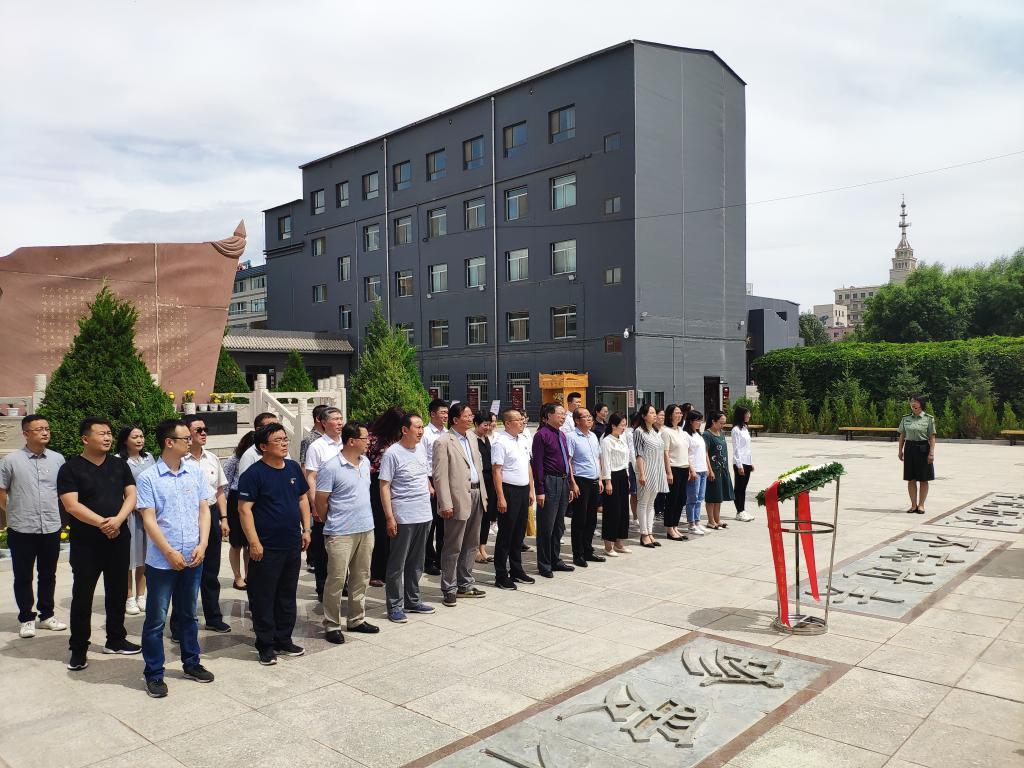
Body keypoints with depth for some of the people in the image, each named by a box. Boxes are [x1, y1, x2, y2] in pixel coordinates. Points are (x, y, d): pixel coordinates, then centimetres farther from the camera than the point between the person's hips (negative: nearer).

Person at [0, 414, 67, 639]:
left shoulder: (58, 459, 3)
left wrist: (56, 512, 10)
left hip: (51, 527, 3)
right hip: (22, 529, -3)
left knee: (48, 575, 14)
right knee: (23, 576, 8)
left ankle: (46, 615, 27)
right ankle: (26, 619, 21)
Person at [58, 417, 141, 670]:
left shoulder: (119, 465, 7)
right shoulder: (70, 468, -5)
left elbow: (131, 495, 1)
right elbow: (71, 505, -14)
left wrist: (118, 520, -17)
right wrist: (101, 523, -21)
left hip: (119, 540, 4)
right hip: (85, 543, -4)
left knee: (118, 592, 12)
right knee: (82, 595, 2)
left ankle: (116, 639, 27)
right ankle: (78, 649, 15)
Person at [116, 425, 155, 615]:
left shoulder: (148, 458, 10)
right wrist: (138, 508, -11)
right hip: (129, 513, -5)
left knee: (144, 556, 10)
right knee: (129, 557, 2)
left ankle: (141, 596, 19)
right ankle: (129, 598, 12)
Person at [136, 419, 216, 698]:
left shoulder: (196, 471, 3)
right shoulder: (148, 477, -8)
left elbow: (204, 509, 5)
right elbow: (148, 519, -10)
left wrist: (202, 545, -6)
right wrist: (170, 553, -15)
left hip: (193, 558, 4)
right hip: (161, 560, -4)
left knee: (188, 614, 18)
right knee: (156, 619, 6)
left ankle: (191, 663, 32)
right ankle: (154, 674, 19)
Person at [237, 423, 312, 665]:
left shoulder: (294, 468, 7)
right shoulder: (253, 474, -12)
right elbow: (244, 509, -15)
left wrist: (306, 529, 10)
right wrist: (254, 542, -19)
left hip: (293, 545, 6)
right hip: (266, 548, -6)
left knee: (287, 595, 16)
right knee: (263, 598, 3)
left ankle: (284, 640, 29)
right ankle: (265, 646, 16)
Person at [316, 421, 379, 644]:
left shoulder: (365, 462, 7)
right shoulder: (330, 467, -15)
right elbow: (320, 502, -9)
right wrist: (333, 524, 3)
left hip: (366, 529, 7)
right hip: (341, 533, -7)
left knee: (361, 578, 14)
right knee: (336, 580, 0)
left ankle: (356, 620, 27)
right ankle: (331, 625, 13)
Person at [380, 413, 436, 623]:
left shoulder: (421, 448, 8)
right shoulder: (393, 453, -13)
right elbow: (384, 487, -13)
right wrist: (389, 517, -16)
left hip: (424, 515, 7)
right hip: (403, 518, -7)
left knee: (416, 563, 16)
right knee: (397, 564, 3)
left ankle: (412, 600, 29)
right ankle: (395, 606, 13)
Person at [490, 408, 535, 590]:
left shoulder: (524, 439, 12)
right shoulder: (500, 442, -13)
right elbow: (496, 471, -16)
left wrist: (531, 490, 14)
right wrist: (501, 498, -19)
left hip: (524, 490, 8)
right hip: (508, 491, -8)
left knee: (519, 533, 16)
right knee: (505, 534, 0)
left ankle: (516, 570, 29)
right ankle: (501, 576, 9)